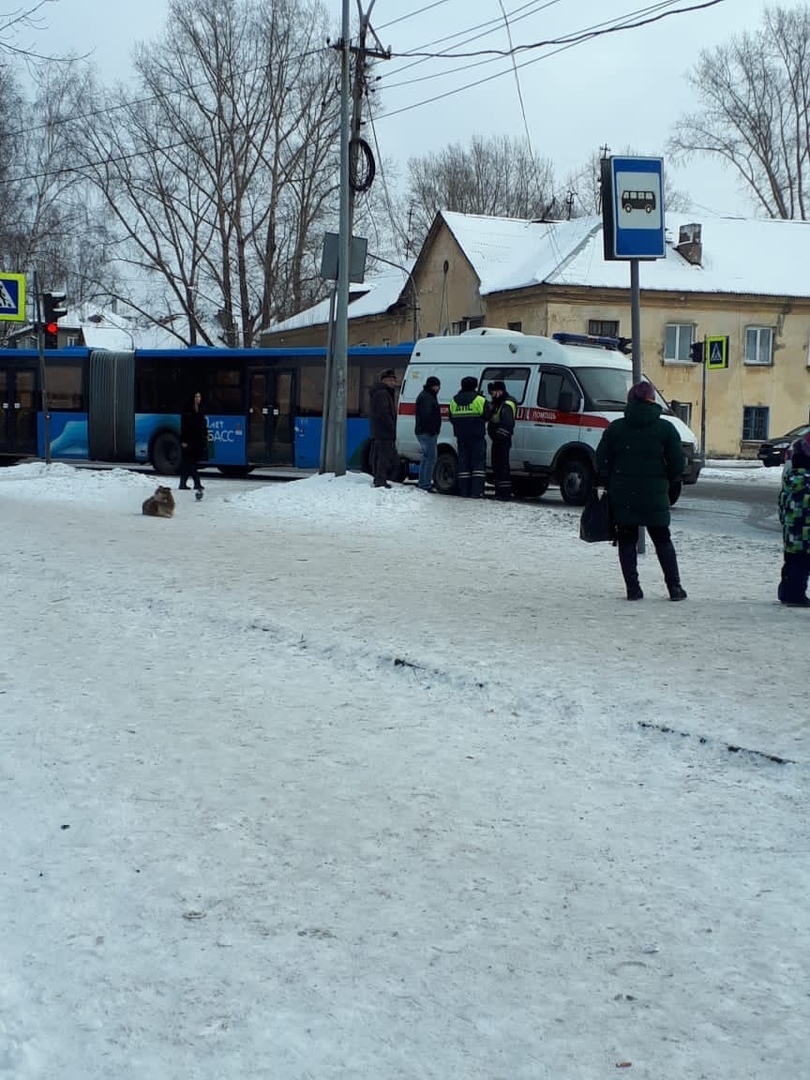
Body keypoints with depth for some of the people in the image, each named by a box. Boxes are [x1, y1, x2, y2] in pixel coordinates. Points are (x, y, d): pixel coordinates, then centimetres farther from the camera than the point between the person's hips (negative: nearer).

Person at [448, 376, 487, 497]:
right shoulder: (479, 400, -8)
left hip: (461, 436, 5)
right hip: (477, 436, -5)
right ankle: (476, 491, -9)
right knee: (478, 462, -1)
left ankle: (464, 491, 4)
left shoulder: (454, 401, 9)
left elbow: (451, 419, 15)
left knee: (463, 462, 8)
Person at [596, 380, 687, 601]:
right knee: (662, 540, 11)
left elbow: (602, 460, 2)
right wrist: (667, 483, 13)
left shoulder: (616, 428, 2)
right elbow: (677, 463, -3)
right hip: (654, 496, 0)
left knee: (626, 541, 7)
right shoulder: (665, 428, -2)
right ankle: (675, 587, 8)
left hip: (622, 495, 0)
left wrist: (610, 486, 13)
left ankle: (633, 588, 2)